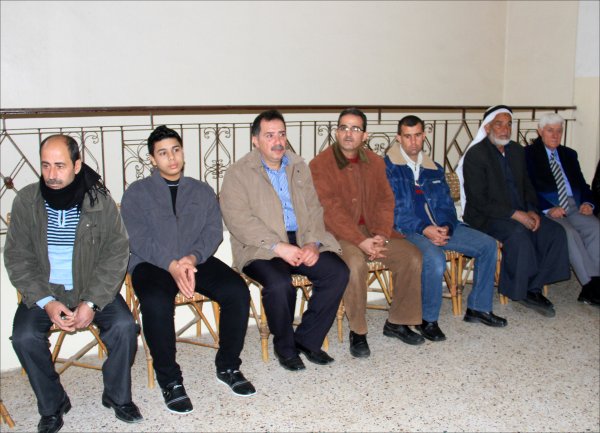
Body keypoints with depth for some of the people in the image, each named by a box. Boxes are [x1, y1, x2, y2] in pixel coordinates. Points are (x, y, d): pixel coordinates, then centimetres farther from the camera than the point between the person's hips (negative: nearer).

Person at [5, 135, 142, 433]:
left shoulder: (100, 201, -10)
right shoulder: (26, 201, -7)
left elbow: (116, 254, -9)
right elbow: (17, 257, -5)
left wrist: (91, 302, -19)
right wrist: (46, 302, -18)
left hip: (93, 287, -1)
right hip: (44, 289, 1)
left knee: (124, 326, -22)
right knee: (24, 337, -23)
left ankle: (117, 396, 5)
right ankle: (52, 406, 3)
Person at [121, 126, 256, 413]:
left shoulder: (202, 191, 18)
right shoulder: (137, 192, 9)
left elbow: (214, 231, 5)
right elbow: (137, 239, -5)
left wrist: (193, 258, -16)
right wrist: (172, 265, -21)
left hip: (197, 261, 3)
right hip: (152, 264, -2)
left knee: (237, 291, -23)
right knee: (155, 301, -35)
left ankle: (228, 366, -4)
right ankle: (170, 380, -16)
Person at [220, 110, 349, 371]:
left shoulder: (299, 167, 15)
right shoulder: (238, 173, -2)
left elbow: (314, 209, 11)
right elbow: (239, 220, -13)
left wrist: (313, 242, -8)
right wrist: (278, 247, -22)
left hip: (302, 241, 5)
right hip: (261, 247, -5)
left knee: (338, 272, -16)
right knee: (280, 283, -32)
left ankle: (307, 339, 1)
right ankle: (284, 346, -3)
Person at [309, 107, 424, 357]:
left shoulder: (375, 162, 10)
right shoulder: (320, 164, -9)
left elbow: (385, 201, 6)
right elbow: (331, 210, -17)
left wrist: (381, 235, -13)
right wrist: (361, 242, -25)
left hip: (372, 230, 6)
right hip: (338, 233, -5)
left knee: (412, 256, -11)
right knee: (355, 262, -34)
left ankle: (397, 322, 6)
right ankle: (357, 332, -15)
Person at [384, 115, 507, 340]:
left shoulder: (434, 170, 18)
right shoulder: (388, 167, -2)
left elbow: (446, 205, 14)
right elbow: (392, 209, -12)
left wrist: (446, 227, -9)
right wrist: (423, 229, -22)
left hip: (440, 228, 7)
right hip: (408, 230, -7)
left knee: (488, 244, -3)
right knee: (435, 258, -36)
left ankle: (478, 307, 10)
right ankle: (428, 320, -14)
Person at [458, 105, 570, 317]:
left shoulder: (517, 150, 13)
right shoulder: (475, 155, -10)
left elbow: (527, 186, 19)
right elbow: (479, 201, -17)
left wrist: (532, 210, -2)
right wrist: (515, 215, -21)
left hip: (520, 214, 7)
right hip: (486, 218, -7)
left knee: (556, 232, -14)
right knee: (518, 233, -34)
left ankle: (533, 288, -7)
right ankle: (524, 290, -16)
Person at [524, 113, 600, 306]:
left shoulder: (569, 154, 24)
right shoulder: (529, 154, 5)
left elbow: (582, 183, 20)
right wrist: (548, 209, -18)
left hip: (574, 207, 5)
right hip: (547, 210, -5)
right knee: (570, 233, -32)